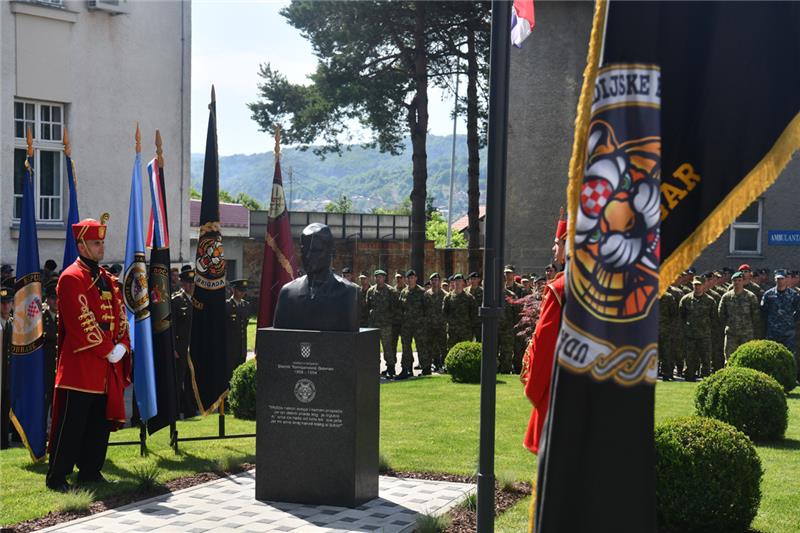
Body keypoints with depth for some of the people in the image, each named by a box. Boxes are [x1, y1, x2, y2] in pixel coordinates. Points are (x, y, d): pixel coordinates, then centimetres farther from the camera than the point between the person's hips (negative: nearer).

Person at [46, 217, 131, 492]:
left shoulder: (108, 279, 16)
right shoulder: (71, 278, -10)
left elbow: (120, 317, 15)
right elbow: (82, 322, -16)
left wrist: (122, 347, -2)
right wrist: (108, 351, -14)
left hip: (108, 367, 8)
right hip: (80, 364, -8)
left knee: (101, 422, 11)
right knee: (70, 424, -4)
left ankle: (90, 471, 21)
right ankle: (56, 477, 3)